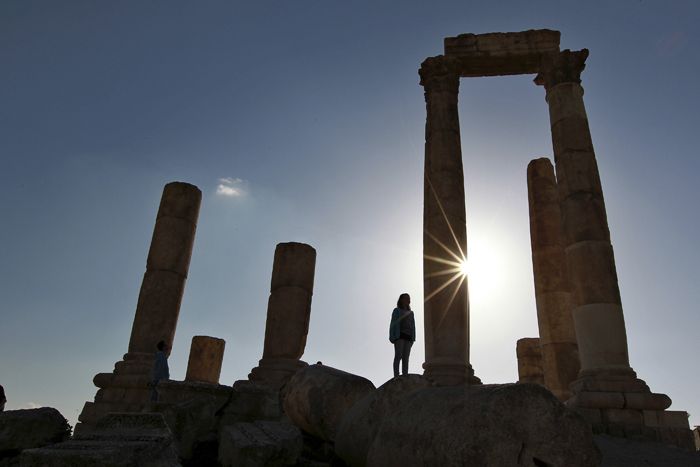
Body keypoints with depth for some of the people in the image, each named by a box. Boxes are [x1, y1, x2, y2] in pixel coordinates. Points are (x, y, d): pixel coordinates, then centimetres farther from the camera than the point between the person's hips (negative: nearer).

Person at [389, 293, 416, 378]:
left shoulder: (410, 313, 24)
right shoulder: (397, 310, 9)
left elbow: (413, 326, 19)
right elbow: (392, 324, 1)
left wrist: (413, 339, 7)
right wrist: (392, 337, -10)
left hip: (408, 336, 5)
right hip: (399, 335, -5)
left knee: (405, 358, -2)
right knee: (398, 356, -15)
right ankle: (396, 376, -21)